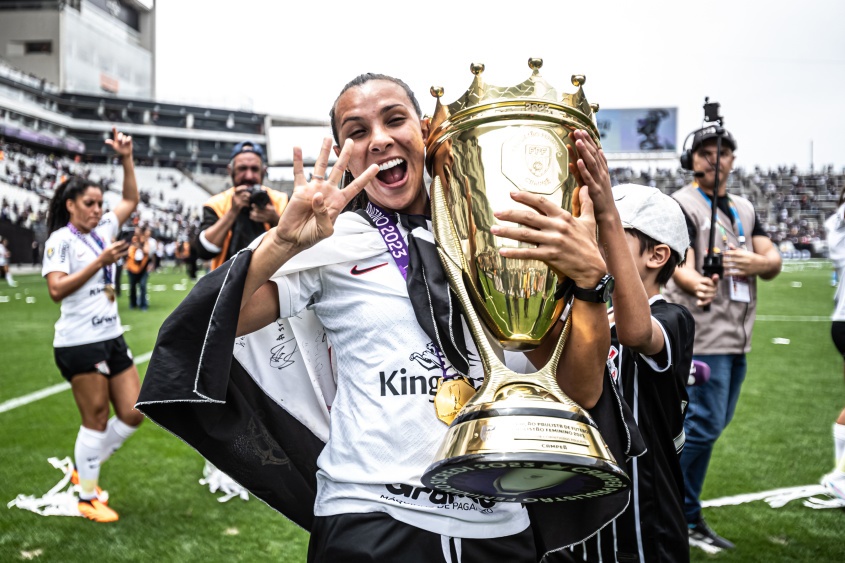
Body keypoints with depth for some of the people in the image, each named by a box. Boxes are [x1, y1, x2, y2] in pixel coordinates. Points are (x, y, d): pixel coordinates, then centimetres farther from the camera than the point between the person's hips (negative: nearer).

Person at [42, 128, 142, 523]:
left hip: (112, 338, 7)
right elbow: (56, 289, -18)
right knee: (96, 420, -1)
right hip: (80, 342, -7)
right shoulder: (60, 239, -7)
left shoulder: (103, 231, 12)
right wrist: (100, 261, -19)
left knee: (133, 414, 8)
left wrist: (126, 159, 10)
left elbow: (130, 199, 21)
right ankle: (87, 498, 15)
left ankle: (86, 468, 28)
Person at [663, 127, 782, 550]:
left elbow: (773, 262, 8)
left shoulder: (744, 209, 17)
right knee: (704, 425, -11)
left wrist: (754, 263, -15)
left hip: (738, 339, 8)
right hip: (702, 336, -8)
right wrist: (696, 284, -44)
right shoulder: (682, 204, -6)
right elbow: (680, 265, -21)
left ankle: (685, 516, 23)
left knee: (711, 425, 12)